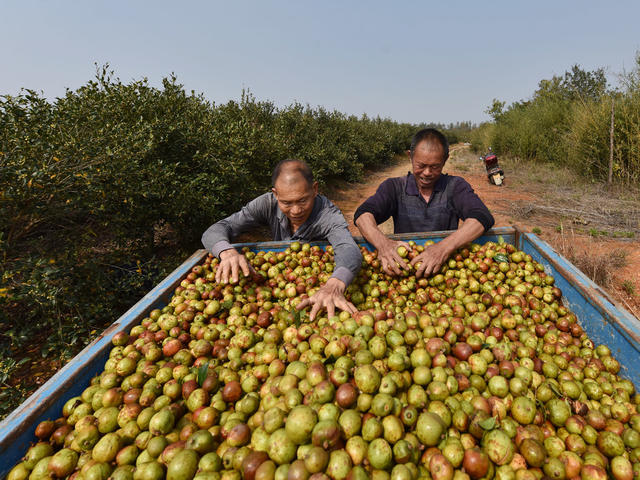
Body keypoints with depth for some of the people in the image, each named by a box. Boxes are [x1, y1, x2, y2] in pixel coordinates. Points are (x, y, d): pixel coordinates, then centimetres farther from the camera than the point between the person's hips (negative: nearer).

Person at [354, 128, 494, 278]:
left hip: (446, 266, -1)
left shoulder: (455, 186, 3)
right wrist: (382, 242, -34)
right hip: (402, 267, 2)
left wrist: (445, 247, -32)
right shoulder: (394, 187, 3)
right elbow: (364, 214, -12)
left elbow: (483, 217, -14)